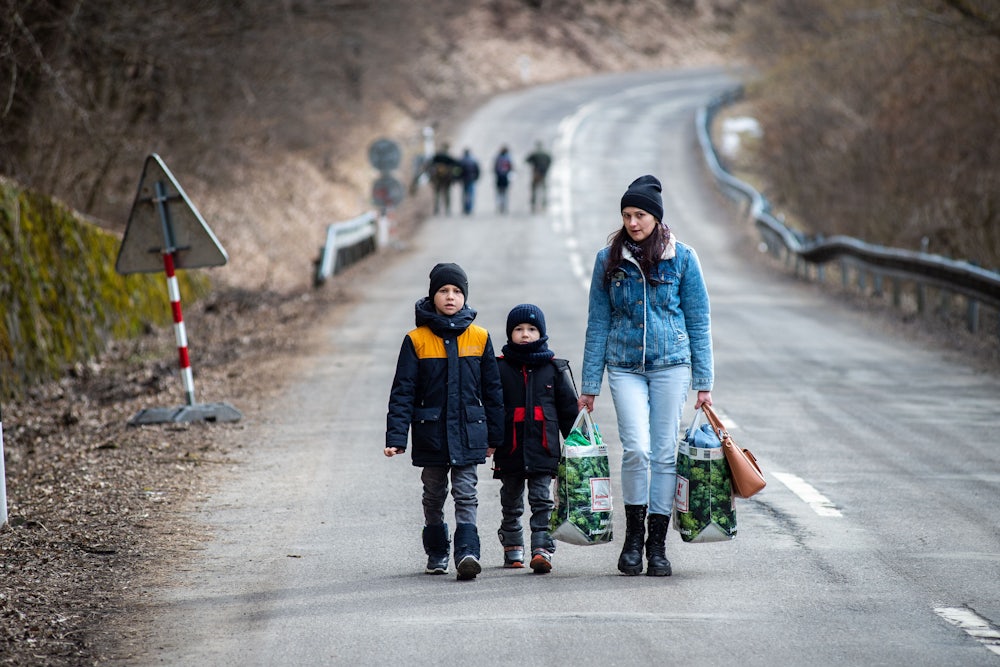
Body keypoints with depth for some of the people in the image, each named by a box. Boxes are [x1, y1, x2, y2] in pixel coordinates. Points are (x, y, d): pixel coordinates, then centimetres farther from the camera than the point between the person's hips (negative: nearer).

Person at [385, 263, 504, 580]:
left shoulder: (479, 338, 2)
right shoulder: (417, 340, -2)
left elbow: (492, 389, 9)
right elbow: (402, 392, -3)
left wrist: (495, 435, 10)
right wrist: (395, 437, -11)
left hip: (468, 433, 0)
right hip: (431, 433, 0)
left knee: (466, 494, -8)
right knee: (433, 496, 12)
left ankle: (467, 552, -16)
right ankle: (437, 553, 27)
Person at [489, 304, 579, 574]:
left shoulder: (555, 368, 5)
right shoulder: (500, 368, 3)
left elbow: (569, 409, 10)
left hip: (544, 448, -1)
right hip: (510, 449, 1)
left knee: (542, 501, -6)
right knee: (511, 503, 12)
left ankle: (542, 549, -11)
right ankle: (512, 547, 25)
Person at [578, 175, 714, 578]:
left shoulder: (682, 258, 2)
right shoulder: (609, 259, 4)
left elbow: (699, 321, 5)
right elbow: (598, 323, 8)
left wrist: (704, 382, 1)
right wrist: (589, 385, 6)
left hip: (671, 364, 0)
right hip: (625, 367, 0)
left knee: (664, 452, 0)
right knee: (636, 448, -15)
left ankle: (657, 545, 9)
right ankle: (633, 537, 1)